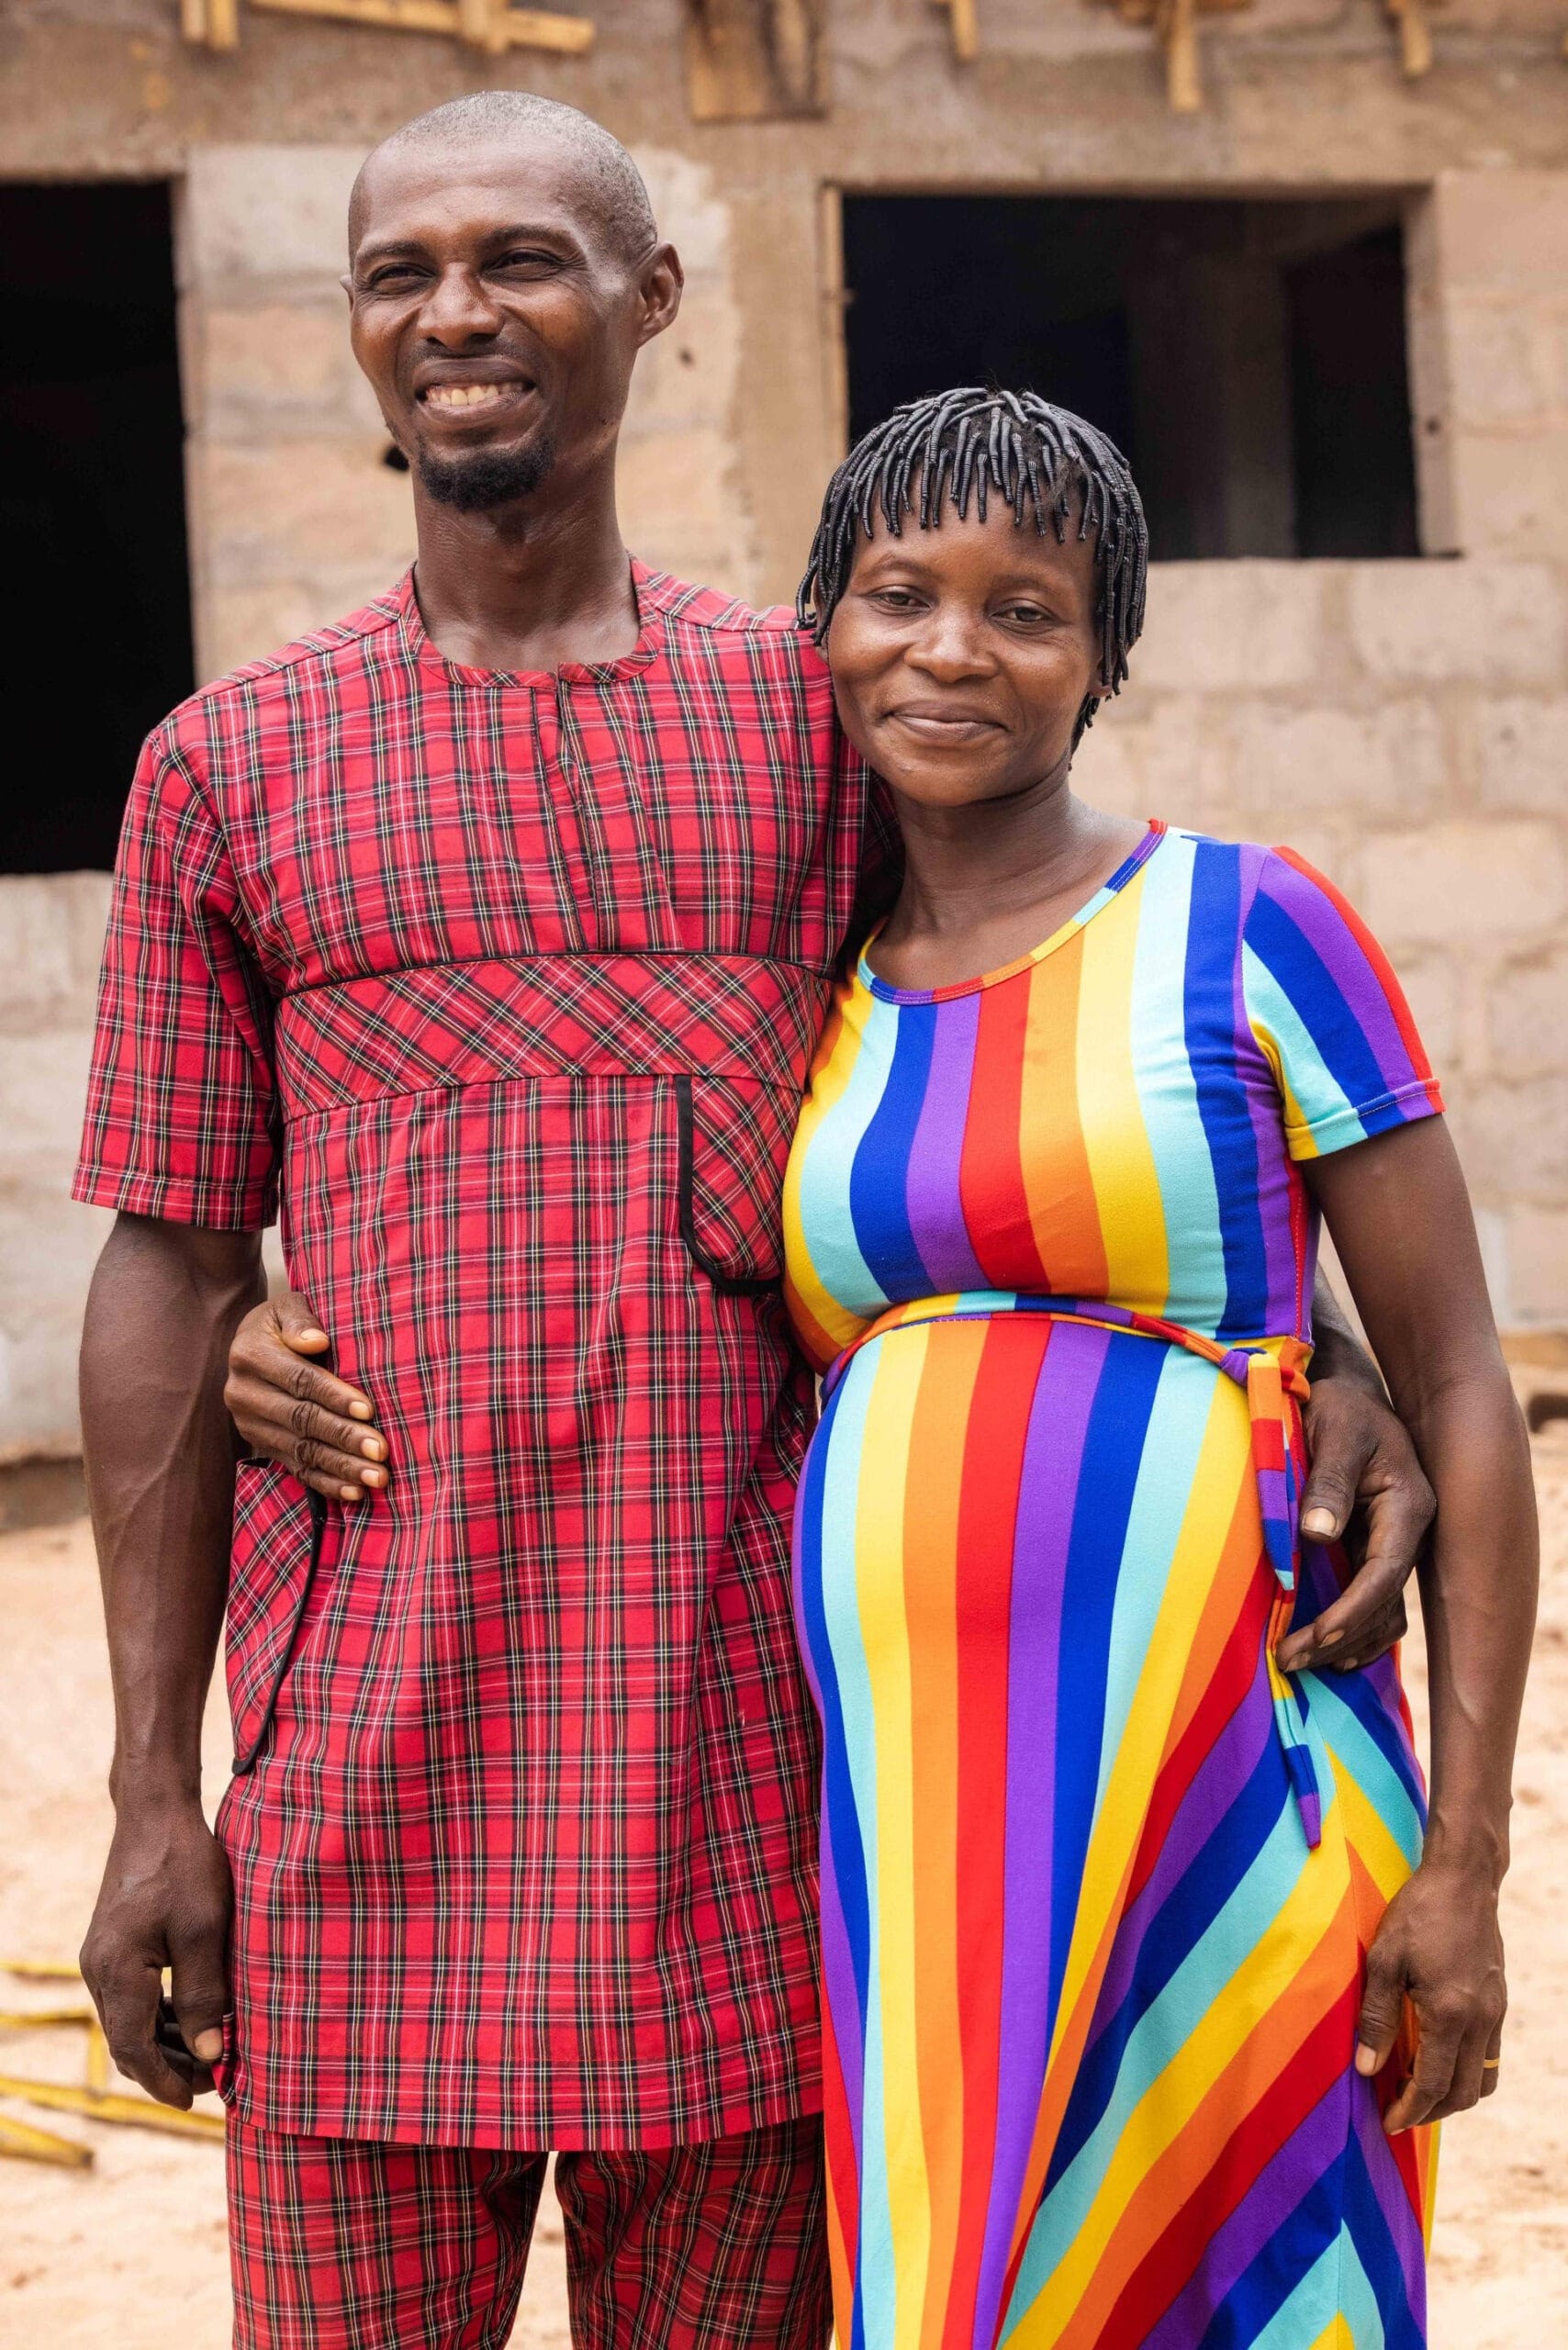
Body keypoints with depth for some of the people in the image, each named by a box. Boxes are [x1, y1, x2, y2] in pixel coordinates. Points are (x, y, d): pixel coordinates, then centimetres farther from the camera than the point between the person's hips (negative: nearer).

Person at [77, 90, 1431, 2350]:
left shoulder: (819, 709, 7)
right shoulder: (232, 765, 6)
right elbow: (168, 1278, 6)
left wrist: (1319, 1353, -6)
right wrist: (152, 1797, 2)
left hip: (742, 1774, 1)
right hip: (369, 1783, 0)